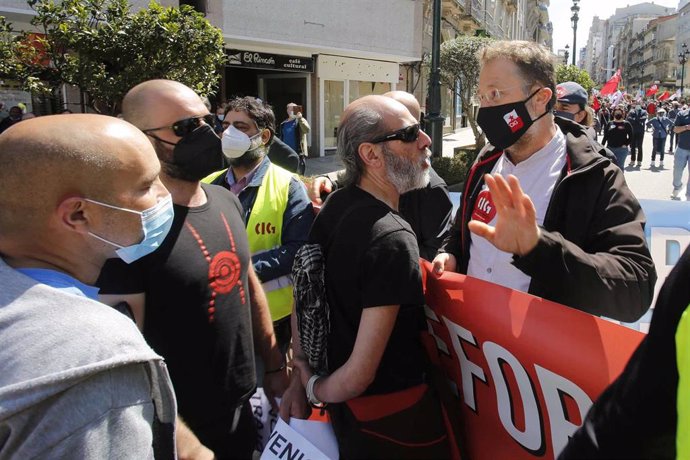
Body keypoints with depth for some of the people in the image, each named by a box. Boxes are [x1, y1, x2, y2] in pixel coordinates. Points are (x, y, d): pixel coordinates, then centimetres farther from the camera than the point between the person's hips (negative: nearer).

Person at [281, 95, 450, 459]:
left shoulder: (333, 206, -5)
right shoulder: (393, 241, -30)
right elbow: (361, 373, -29)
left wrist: (300, 377, 11)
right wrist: (317, 391, -9)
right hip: (393, 412, -7)